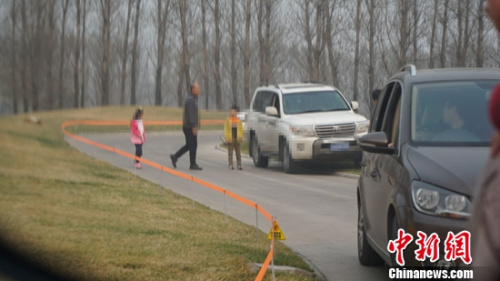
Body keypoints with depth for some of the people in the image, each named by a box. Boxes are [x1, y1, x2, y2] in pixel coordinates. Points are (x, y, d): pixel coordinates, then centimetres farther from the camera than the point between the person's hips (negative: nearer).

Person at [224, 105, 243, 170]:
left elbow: (241, 129, 7)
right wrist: (226, 138, -9)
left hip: (237, 138, 2)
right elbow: (226, 130, -1)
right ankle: (231, 165, 4)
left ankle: (239, 165, 7)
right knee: (230, 152, 1)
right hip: (230, 139, -2)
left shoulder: (239, 120, 7)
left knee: (238, 152, 5)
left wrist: (241, 137, -3)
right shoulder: (228, 120, 1)